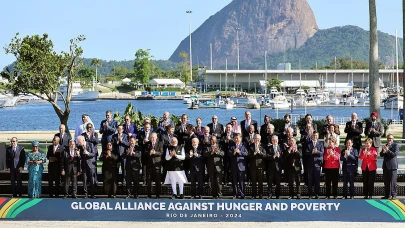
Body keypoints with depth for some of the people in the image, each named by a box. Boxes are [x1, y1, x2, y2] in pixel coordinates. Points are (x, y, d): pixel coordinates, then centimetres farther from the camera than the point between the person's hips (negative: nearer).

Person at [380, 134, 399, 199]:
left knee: (393, 181, -7)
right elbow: (381, 155, 8)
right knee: (386, 182, 8)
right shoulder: (385, 145, 15)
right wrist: (383, 151, -12)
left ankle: (393, 195, -4)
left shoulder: (396, 145, -3)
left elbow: (395, 154, -15)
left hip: (392, 166, -6)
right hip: (385, 166, 6)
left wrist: (387, 150, -22)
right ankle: (387, 195, 13)